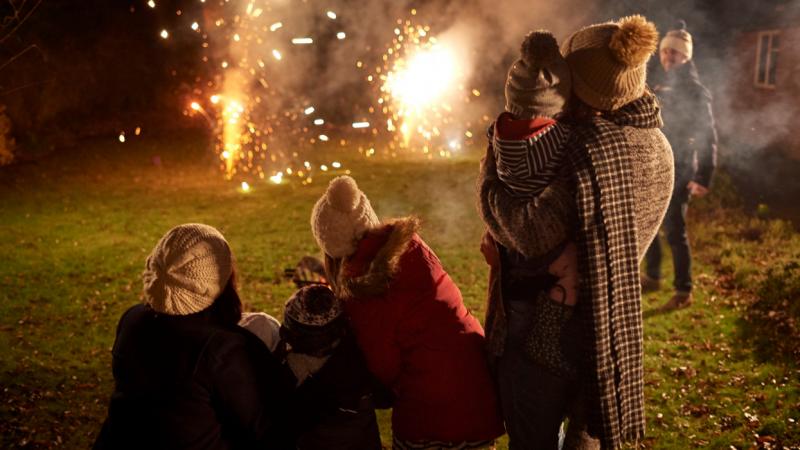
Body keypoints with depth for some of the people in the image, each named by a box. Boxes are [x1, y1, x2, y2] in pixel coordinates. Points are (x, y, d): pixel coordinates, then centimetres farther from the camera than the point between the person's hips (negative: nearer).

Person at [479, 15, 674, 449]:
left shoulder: (586, 147, -27)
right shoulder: (658, 149, -1)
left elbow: (533, 233, -32)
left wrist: (490, 177, -16)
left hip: (546, 325, -8)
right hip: (614, 329, 8)